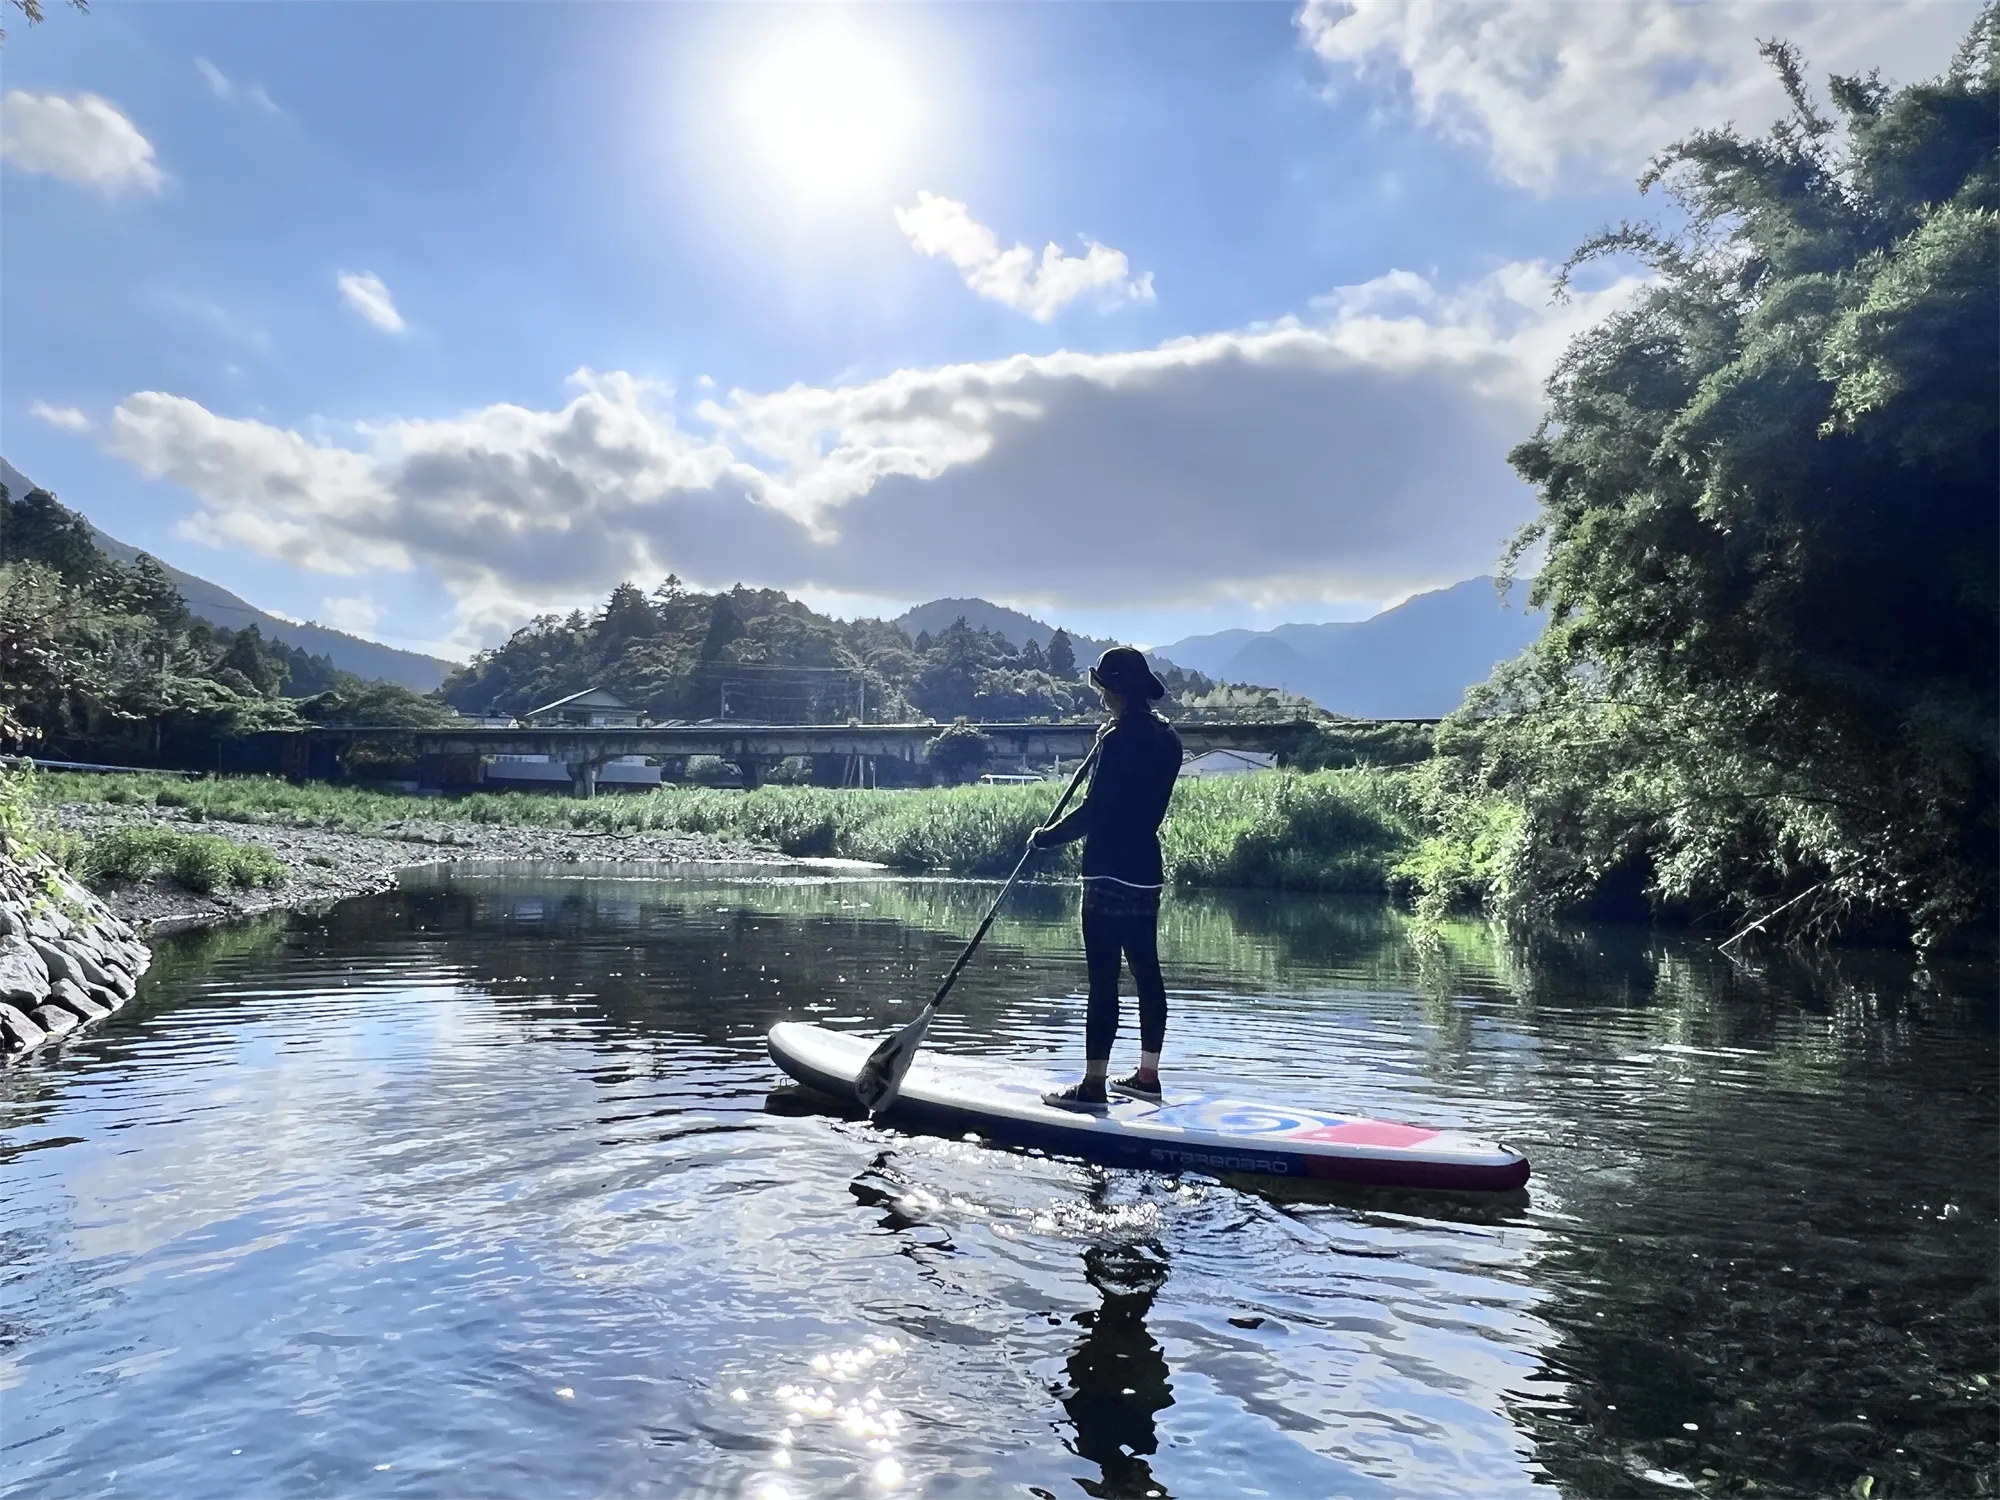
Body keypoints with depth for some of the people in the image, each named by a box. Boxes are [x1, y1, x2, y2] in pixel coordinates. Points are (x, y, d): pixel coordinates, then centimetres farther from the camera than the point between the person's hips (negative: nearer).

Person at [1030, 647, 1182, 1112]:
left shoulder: (1119, 740, -16)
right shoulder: (1166, 738, 10)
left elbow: (1094, 812, -17)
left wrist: (1047, 836, -4)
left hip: (1110, 874, -9)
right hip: (1146, 872, 9)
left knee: (1103, 979, -6)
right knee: (1146, 971, 14)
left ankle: (1093, 1085, -1)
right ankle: (1147, 1074, 24)